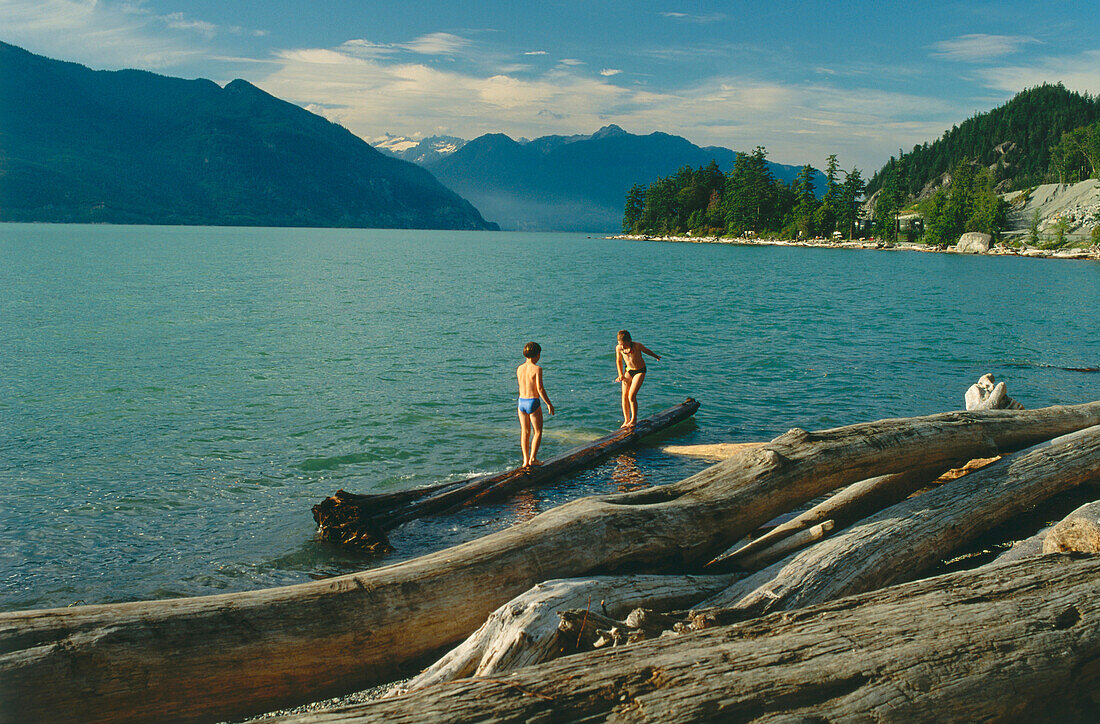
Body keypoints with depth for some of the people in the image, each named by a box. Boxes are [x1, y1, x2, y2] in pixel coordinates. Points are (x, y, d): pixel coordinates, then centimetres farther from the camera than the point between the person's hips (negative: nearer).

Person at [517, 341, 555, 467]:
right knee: (537, 432, 9)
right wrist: (549, 403, -7)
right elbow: (540, 388, -15)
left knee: (525, 432, 12)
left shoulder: (519, 368, 5)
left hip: (521, 402, 5)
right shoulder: (537, 369, -13)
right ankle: (533, 458, 4)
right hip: (533, 402, -5)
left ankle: (525, 460, 12)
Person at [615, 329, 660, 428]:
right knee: (624, 395, -2)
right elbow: (619, 361, 4)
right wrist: (621, 375, 2)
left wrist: (656, 356, 15)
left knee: (631, 396, -14)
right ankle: (626, 420, 10)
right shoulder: (618, 348, -15)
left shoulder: (637, 346, -26)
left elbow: (647, 351, -4)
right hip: (628, 370, 4)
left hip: (640, 371, -4)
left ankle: (634, 419, 1)